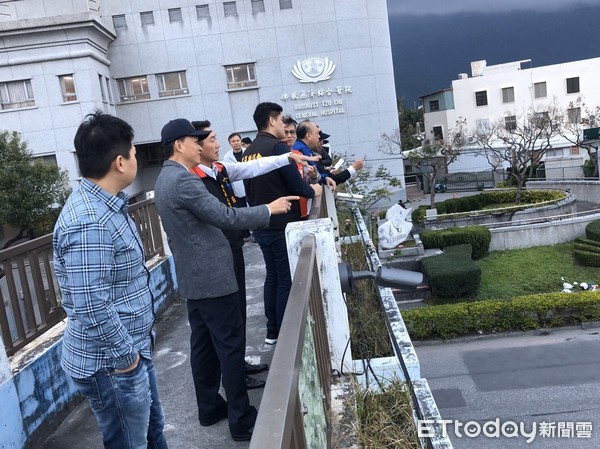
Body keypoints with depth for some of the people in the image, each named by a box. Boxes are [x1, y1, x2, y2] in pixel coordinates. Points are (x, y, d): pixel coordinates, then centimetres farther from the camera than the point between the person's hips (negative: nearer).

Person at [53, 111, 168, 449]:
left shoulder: (109, 205, 6)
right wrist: (125, 356, -17)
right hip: (111, 364, -9)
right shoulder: (87, 222, -27)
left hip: (134, 348, 9)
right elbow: (92, 308, -30)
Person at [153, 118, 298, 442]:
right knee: (230, 347, -3)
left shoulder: (165, 179, 13)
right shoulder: (184, 180, -20)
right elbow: (225, 217, -23)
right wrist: (269, 209, -13)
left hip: (193, 278, 10)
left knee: (203, 344, 16)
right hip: (212, 277, -10)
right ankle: (242, 420, 6)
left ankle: (209, 407, 27)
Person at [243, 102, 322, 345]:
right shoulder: (277, 146, -15)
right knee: (287, 280, 2)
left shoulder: (248, 152, 8)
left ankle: (272, 332, 24)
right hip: (283, 225, -7)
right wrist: (312, 190, 2)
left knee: (272, 276, 17)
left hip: (261, 226, 8)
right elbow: (296, 184, -18)